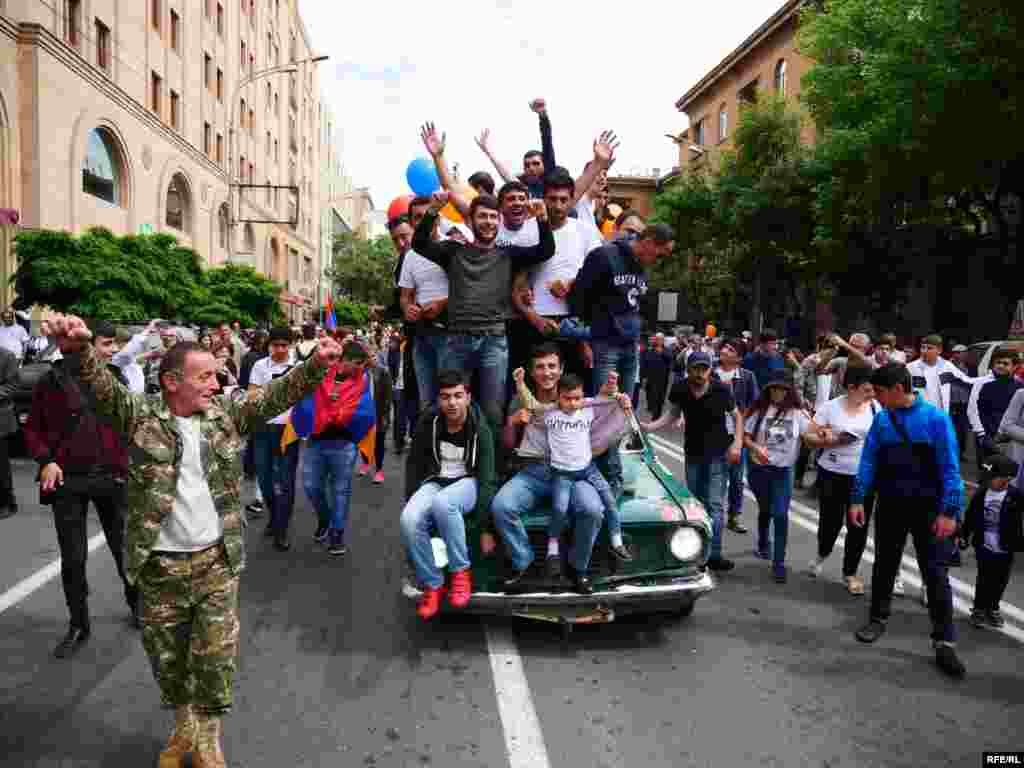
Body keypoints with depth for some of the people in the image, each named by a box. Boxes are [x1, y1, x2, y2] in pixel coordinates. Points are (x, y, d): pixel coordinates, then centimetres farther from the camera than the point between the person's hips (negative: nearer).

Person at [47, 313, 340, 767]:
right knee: (167, 659, 16)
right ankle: (184, 729, 43)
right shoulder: (140, 416, -7)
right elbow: (101, 385, -23)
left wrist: (316, 366, -22)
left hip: (217, 560, 1)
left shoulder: (225, 414, 0)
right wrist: (79, 350, -45)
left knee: (215, 659, 7)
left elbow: (275, 395, -5)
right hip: (160, 566, -1)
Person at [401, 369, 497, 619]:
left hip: (468, 482, -3)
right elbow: (414, 463, 7)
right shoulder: (428, 423, -7)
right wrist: (410, 500, 3)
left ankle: (461, 571, -19)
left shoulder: (480, 429, -15)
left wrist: (486, 529, -18)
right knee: (409, 520, -29)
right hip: (436, 481, 3)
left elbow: (487, 479, -15)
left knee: (442, 502, -39)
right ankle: (432, 584, -9)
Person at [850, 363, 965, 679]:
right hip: (890, 505, 4)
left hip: (928, 507, -4)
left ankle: (944, 642, 11)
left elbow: (950, 468, -13)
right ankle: (878, 618, 33)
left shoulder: (935, 418, -14)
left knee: (936, 573, 1)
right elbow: (868, 462, 1)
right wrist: (857, 499, -4)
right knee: (884, 564, 16)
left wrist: (949, 511, -17)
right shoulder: (881, 420, -2)